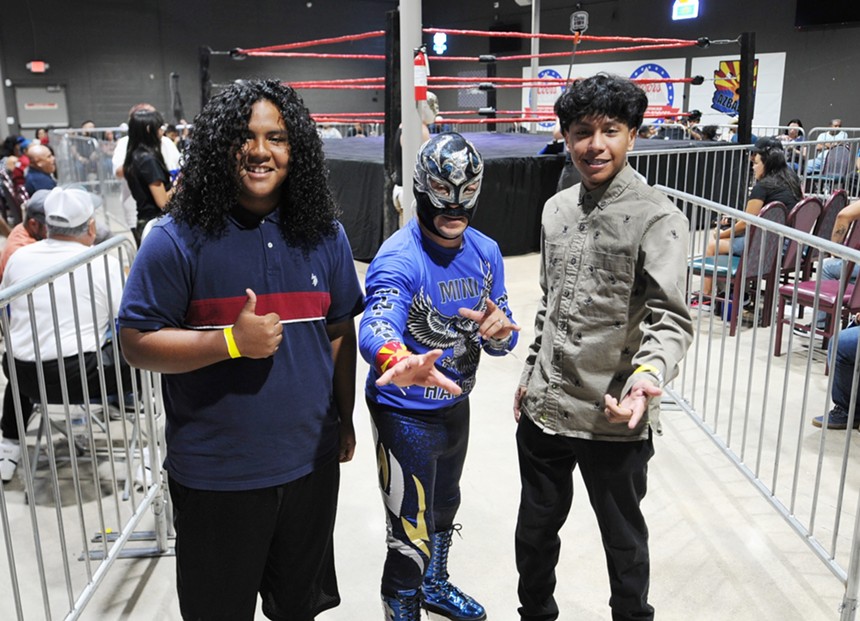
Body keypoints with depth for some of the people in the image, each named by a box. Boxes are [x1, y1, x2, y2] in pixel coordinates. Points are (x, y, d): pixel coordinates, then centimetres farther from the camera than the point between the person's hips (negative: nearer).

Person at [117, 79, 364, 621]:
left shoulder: (325, 235, 0)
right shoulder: (179, 239, -13)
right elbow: (137, 343, -12)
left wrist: (344, 419, 11)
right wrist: (231, 341, -25)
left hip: (311, 462, 4)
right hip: (215, 474, -3)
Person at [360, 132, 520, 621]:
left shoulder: (485, 252, -4)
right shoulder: (399, 259, -25)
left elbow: (501, 340, -1)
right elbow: (376, 326, -44)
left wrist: (499, 331, -26)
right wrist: (398, 363, -67)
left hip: (456, 404, 7)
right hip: (405, 413, -7)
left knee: (445, 507, 28)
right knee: (413, 535, -1)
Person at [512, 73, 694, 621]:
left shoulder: (658, 218, -13)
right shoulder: (557, 209, 6)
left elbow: (671, 318, -20)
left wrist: (649, 372, -40)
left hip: (615, 417, -5)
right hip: (544, 408, 6)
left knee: (623, 537, 16)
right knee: (535, 529, 22)